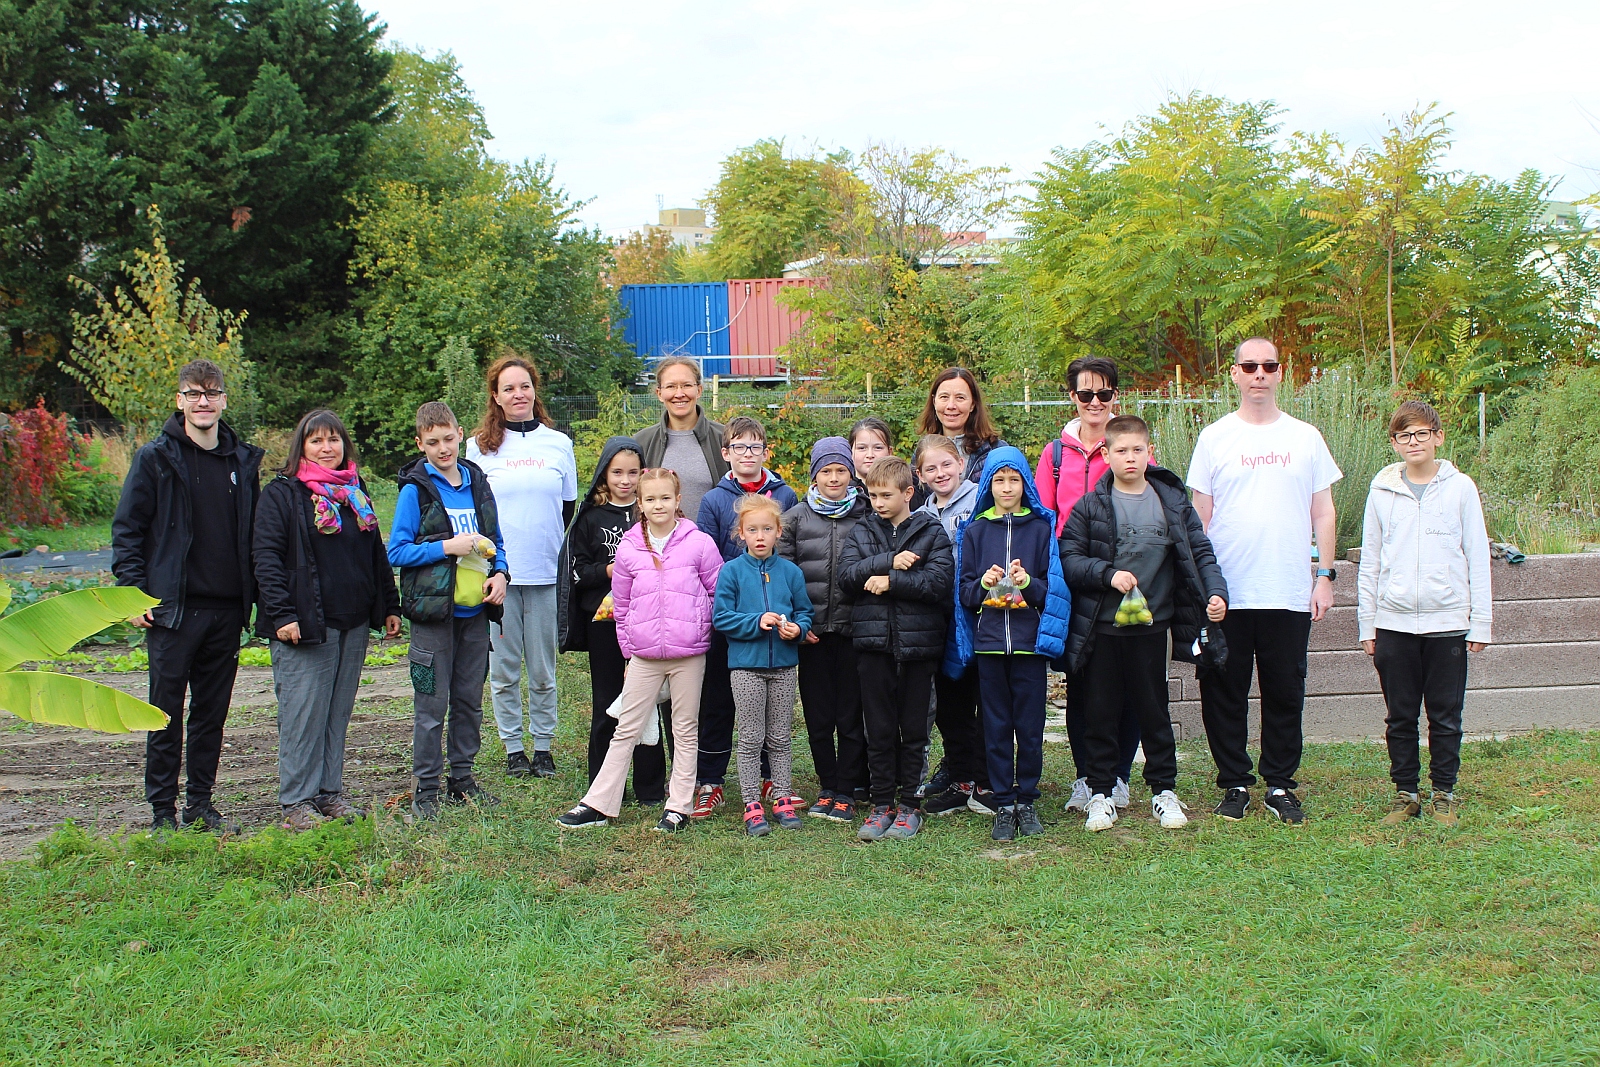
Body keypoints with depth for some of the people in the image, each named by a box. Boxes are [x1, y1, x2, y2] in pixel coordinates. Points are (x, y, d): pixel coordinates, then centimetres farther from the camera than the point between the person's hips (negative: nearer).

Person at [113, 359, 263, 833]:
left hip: (227, 609, 4)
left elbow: (256, 532, 15)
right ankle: (162, 810, 9)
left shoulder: (243, 460, 9)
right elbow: (126, 529, -2)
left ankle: (201, 802, 20)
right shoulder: (155, 459, -2)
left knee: (213, 712, 10)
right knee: (167, 713, 1)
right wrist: (134, 592, -10)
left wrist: (256, 596, 9)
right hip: (173, 608, -4)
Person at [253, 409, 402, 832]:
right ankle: (297, 801, 1)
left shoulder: (356, 492, 16)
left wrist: (390, 606, 15)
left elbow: (377, 554, 21)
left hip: (353, 623, 6)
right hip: (305, 625, -6)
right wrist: (281, 615, -16)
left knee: (339, 711, 10)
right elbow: (267, 559, -9)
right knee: (303, 713, -5)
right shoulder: (281, 494, -3)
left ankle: (330, 792, 18)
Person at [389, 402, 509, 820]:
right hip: (434, 611, -5)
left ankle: (463, 779, 24)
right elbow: (396, 551, -7)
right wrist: (446, 547, -16)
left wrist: (500, 573, -1)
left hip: (475, 611, 5)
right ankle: (426, 787, 8)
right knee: (432, 704, -1)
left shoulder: (479, 483, 10)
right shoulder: (415, 490, -5)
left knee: (470, 701, 12)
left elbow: (495, 542, 17)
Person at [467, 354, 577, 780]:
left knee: (543, 669, 6)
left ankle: (543, 747, 16)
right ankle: (513, 748, 15)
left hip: (547, 573, 1)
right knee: (504, 667, 4)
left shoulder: (558, 444, 8)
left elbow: (569, 512, 13)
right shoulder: (480, 447, 5)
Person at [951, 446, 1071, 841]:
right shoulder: (975, 531, 8)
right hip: (988, 641, 1)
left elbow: (1055, 586, 2)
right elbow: (964, 592, 8)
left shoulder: (1042, 527, 4)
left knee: (1030, 726, 3)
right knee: (996, 726, 4)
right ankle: (1003, 804, 12)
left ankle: (1027, 800, 16)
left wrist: (1029, 583, -15)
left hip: (1030, 640, -1)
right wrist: (983, 583, -12)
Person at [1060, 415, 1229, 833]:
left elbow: (1200, 552, 5)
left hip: (1151, 626, 1)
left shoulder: (1173, 502, 4)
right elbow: (1068, 558, -4)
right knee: (1102, 713, 6)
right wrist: (1108, 574, -17)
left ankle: (1163, 790, 21)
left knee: (1153, 710, 9)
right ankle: (1101, 793, 17)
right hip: (1100, 627, -1)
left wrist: (1216, 592, -10)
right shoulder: (1089, 506, -1)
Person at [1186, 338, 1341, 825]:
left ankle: (1280, 785, 18)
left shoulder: (1305, 437, 7)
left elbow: (1323, 513, 9)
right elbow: (1200, 515, 4)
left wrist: (1325, 576, 1)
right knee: (1224, 693, 5)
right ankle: (1235, 784, 17)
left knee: (1285, 693, 6)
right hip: (1226, 594, -1)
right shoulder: (1215, 438, 4)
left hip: (1290, 593, 1)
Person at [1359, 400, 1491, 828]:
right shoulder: (1382, 490, 5)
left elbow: (1477, 556, 3)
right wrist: (1366, 624, 6)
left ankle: (1444, 793, 18)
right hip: (1394, 623, 1)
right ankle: (1405, 793, 18)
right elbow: (1370, 561, 9)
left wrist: (1480, 623, -1)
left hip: (1447, 621, -1)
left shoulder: (1460, 488, 1)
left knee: (1445, 717, 6)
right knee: (1400, 717, 8)